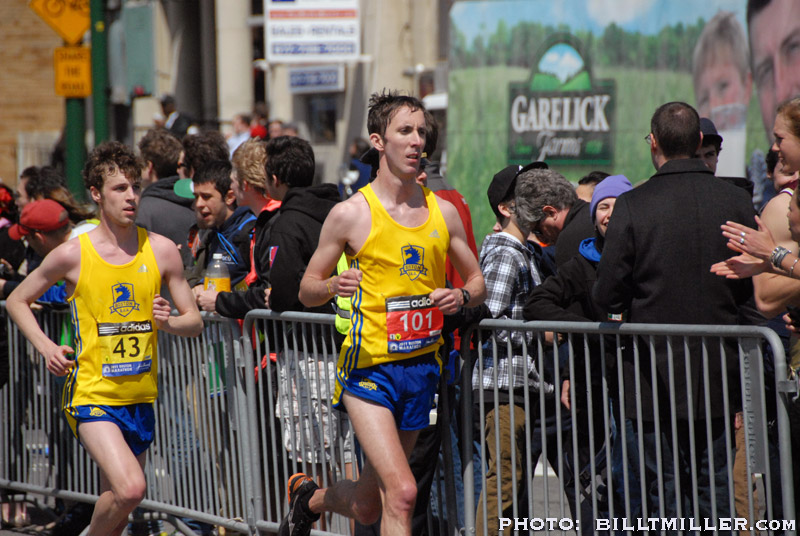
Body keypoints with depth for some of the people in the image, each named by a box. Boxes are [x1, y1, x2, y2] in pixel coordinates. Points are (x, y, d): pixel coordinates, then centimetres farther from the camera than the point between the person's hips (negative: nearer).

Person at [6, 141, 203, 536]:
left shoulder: (161, 250, 1)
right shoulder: (72, 255, -6)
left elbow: (194, 322, 8)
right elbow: (17, 301, 8)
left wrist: (169, 323, -15)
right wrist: (46, 348, -7)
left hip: (140, 397, 4)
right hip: (92, 395, -4)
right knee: (130, 489, -24)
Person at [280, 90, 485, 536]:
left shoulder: (443, 212, 6)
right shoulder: (351, 214, -6)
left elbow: (477, 280, 17)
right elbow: (307, 290, 1)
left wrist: (461, 297, -7)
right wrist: (333, 287, -21)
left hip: (422, 365, 5)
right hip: (369, 367, -5)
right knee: (401, 491, -20)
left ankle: (311, 497, 45)